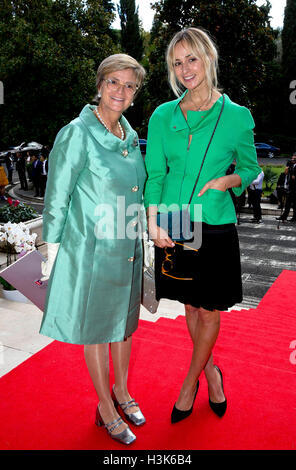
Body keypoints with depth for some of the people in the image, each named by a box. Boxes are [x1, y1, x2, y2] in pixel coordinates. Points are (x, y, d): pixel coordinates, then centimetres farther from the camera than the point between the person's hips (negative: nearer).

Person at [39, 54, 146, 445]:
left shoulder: (130, 135, 6)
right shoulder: (77, 134, -14)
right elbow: (56, 199, -12)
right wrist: (51, 256, -10)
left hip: (128, 249, 7)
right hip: (92, 248, -6)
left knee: (124, 321, 19)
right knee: (95, 327, 10)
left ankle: (122, 392, 42)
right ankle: (106, 408, 31)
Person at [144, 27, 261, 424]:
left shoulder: (236, 116, -3)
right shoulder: (163, 116, 2)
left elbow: (250, 168, 9)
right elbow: (154, 174, 3)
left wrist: (228, 180, -13)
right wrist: (154, 220, -12)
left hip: (215, 227, -2)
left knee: (210, 311, 8)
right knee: (190, 305, 16)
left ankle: (189, 384, 31)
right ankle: (210, 371, 40)